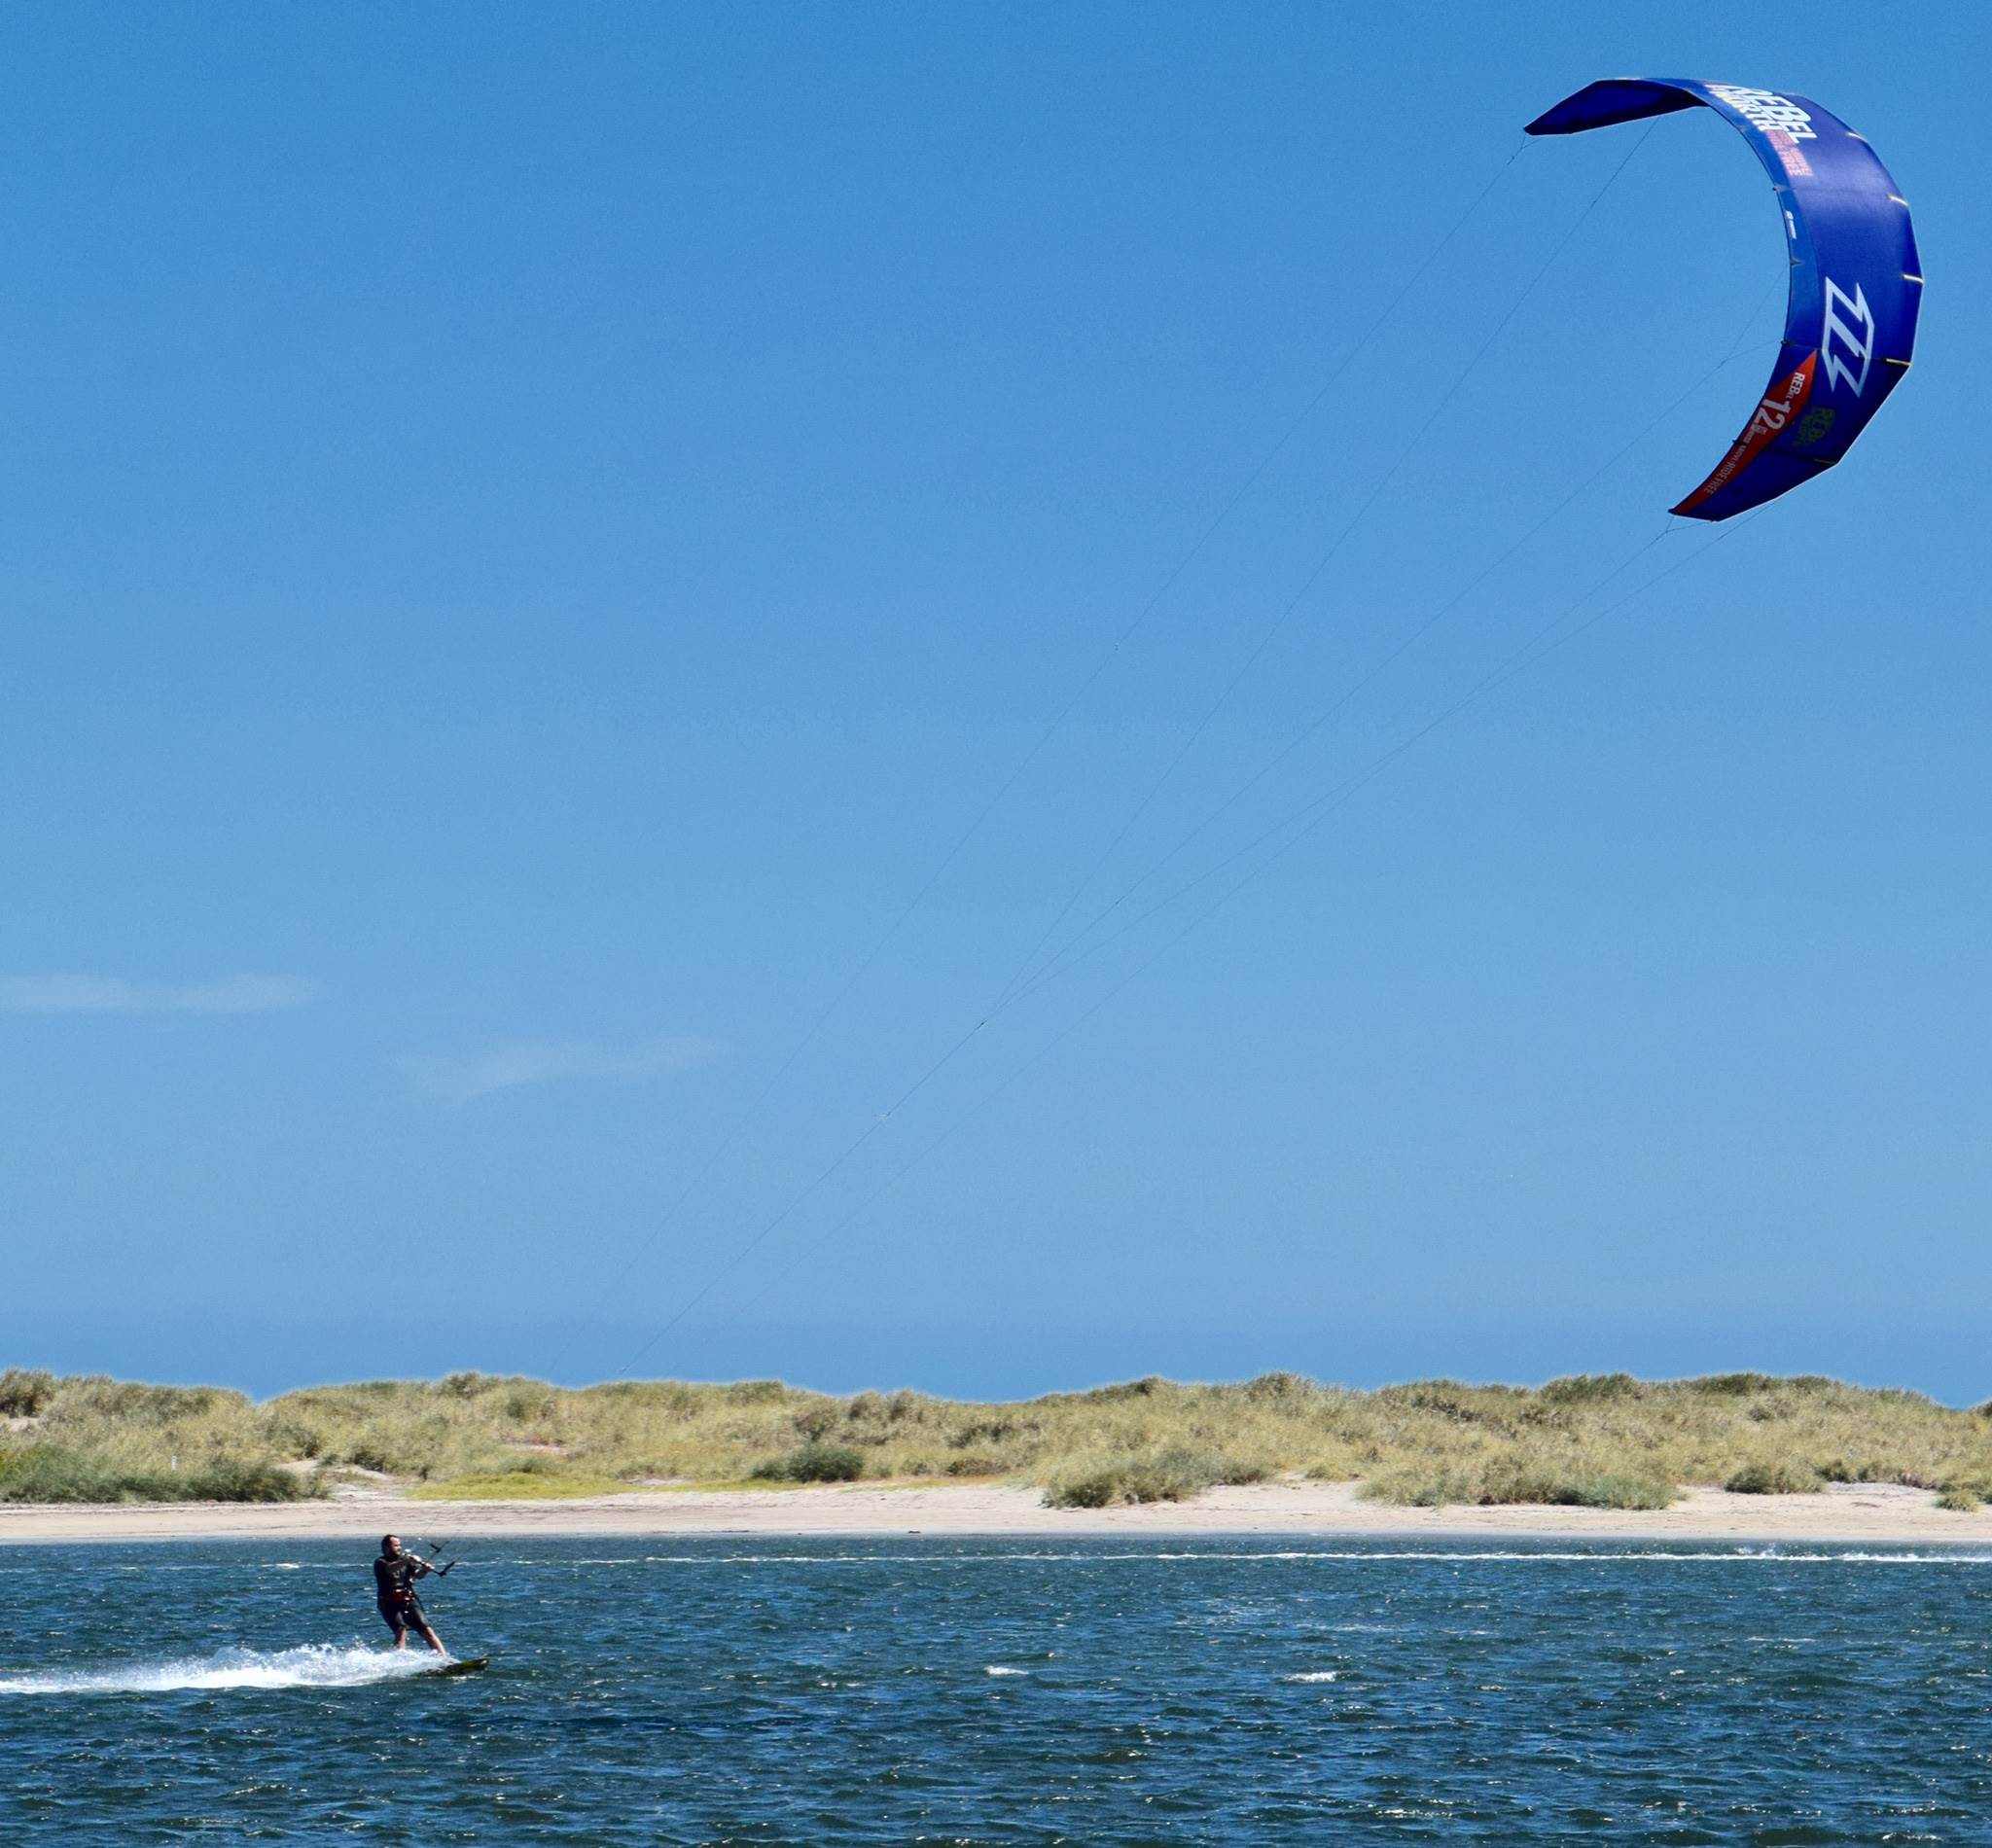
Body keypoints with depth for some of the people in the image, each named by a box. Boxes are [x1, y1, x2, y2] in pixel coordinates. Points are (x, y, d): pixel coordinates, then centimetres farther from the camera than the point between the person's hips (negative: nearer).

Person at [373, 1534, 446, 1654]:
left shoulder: (405, 1559, 14)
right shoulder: (380, 1563, 0)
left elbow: (418, 1575, 0)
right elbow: (390, 1569, -23)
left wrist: (425, 1570, -23)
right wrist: (407, 1561, -38)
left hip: (409, 1601, 4)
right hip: (391, 1605, -4)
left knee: (427, 1630, -7)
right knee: (401, 1630, -24)